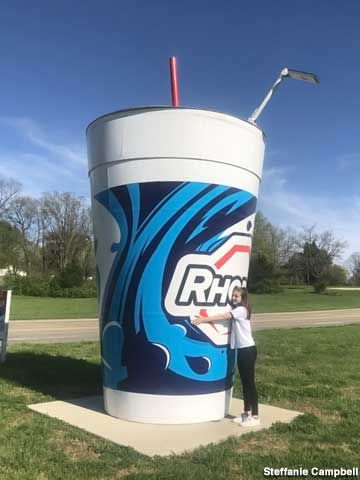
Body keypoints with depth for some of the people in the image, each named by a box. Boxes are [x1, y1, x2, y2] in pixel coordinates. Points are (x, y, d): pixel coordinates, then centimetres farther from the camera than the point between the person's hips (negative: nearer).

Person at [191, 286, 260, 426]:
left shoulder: (241, 310, -14)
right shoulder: (235, 310, 14)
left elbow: (223, 317, -22)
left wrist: (204, 319, -25)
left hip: (248, 349, -9)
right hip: (241, 349, 9)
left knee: (250, 382, -3)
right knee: (244, 382, 15)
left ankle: (255, 416, 5)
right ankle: (246, 413, 25)